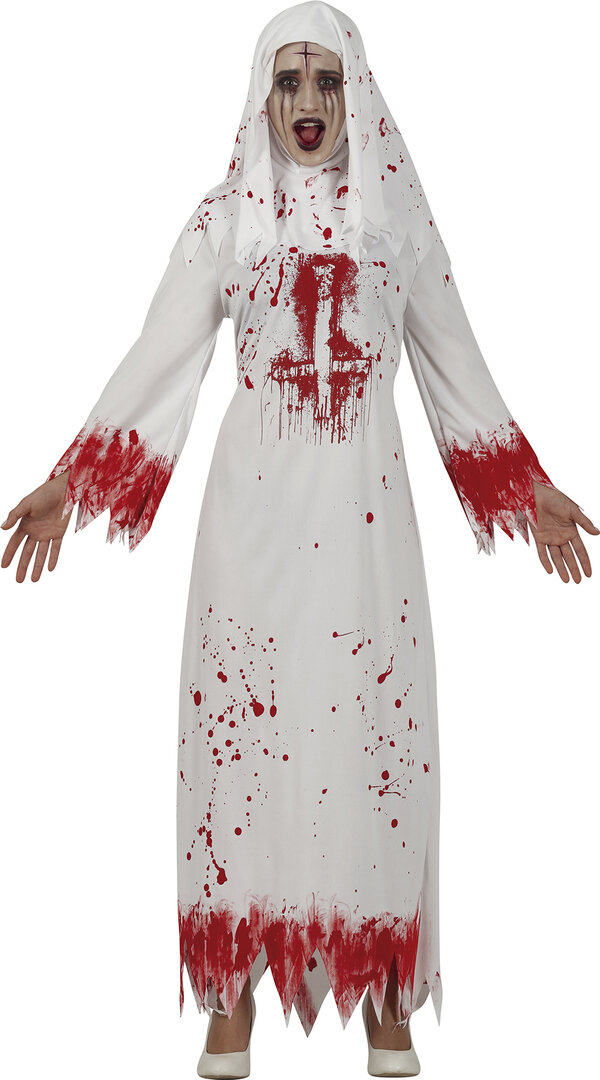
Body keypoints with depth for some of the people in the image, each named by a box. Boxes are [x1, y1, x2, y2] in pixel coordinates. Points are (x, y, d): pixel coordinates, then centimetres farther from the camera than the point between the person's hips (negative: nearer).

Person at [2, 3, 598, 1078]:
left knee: (376, 720, 2)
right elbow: (157, 362, 5)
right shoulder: (224, 219, 5)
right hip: (255, 501, -1)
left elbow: (457, 367, 13)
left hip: (366, 503, 1)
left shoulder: (398, 215, 8)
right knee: (240, 718, 0)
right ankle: (235, 993, 13)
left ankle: (383, 988, 16)